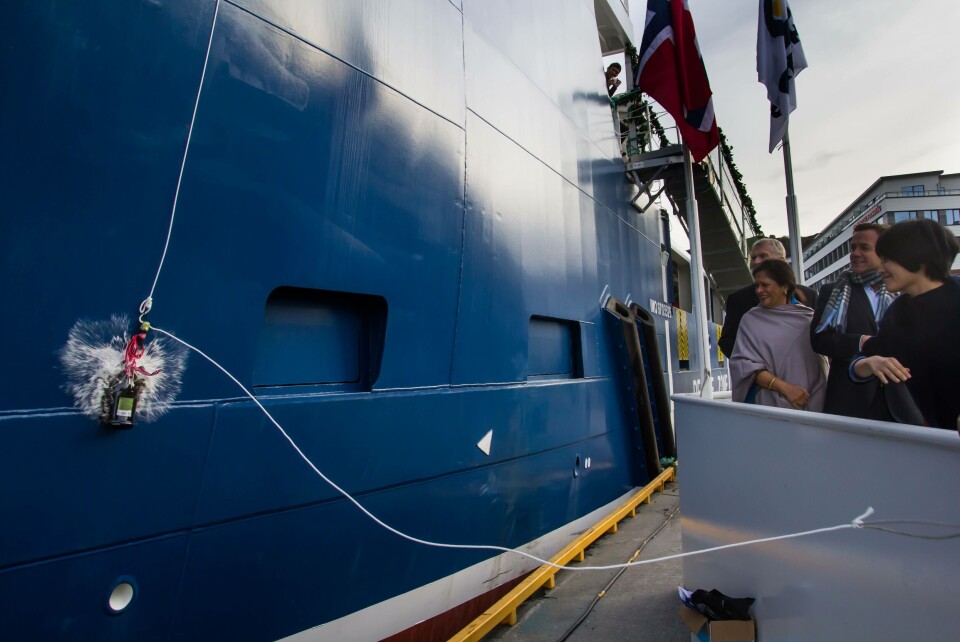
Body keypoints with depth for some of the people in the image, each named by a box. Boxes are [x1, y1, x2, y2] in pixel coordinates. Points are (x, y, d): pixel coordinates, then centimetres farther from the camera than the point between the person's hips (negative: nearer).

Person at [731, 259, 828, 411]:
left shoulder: (808, 318, 4)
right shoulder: (751, 320, -1)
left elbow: (822, 364, 8)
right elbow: (744, 363, -8)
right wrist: (783, 387, -17)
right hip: (768, 403, -1)